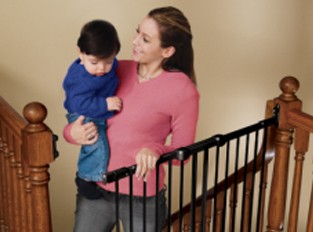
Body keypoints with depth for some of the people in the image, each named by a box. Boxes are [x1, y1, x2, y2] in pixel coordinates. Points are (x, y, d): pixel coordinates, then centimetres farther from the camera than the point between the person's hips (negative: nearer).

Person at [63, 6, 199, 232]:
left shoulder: (182, 90, -15)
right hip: (95, 188, 4)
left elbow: (183, 151, -8)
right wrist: (72, 132, -16)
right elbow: (83, 114, 6)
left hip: (141, 198, -4)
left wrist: (156, 149, -28)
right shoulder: (118, 71, -2)